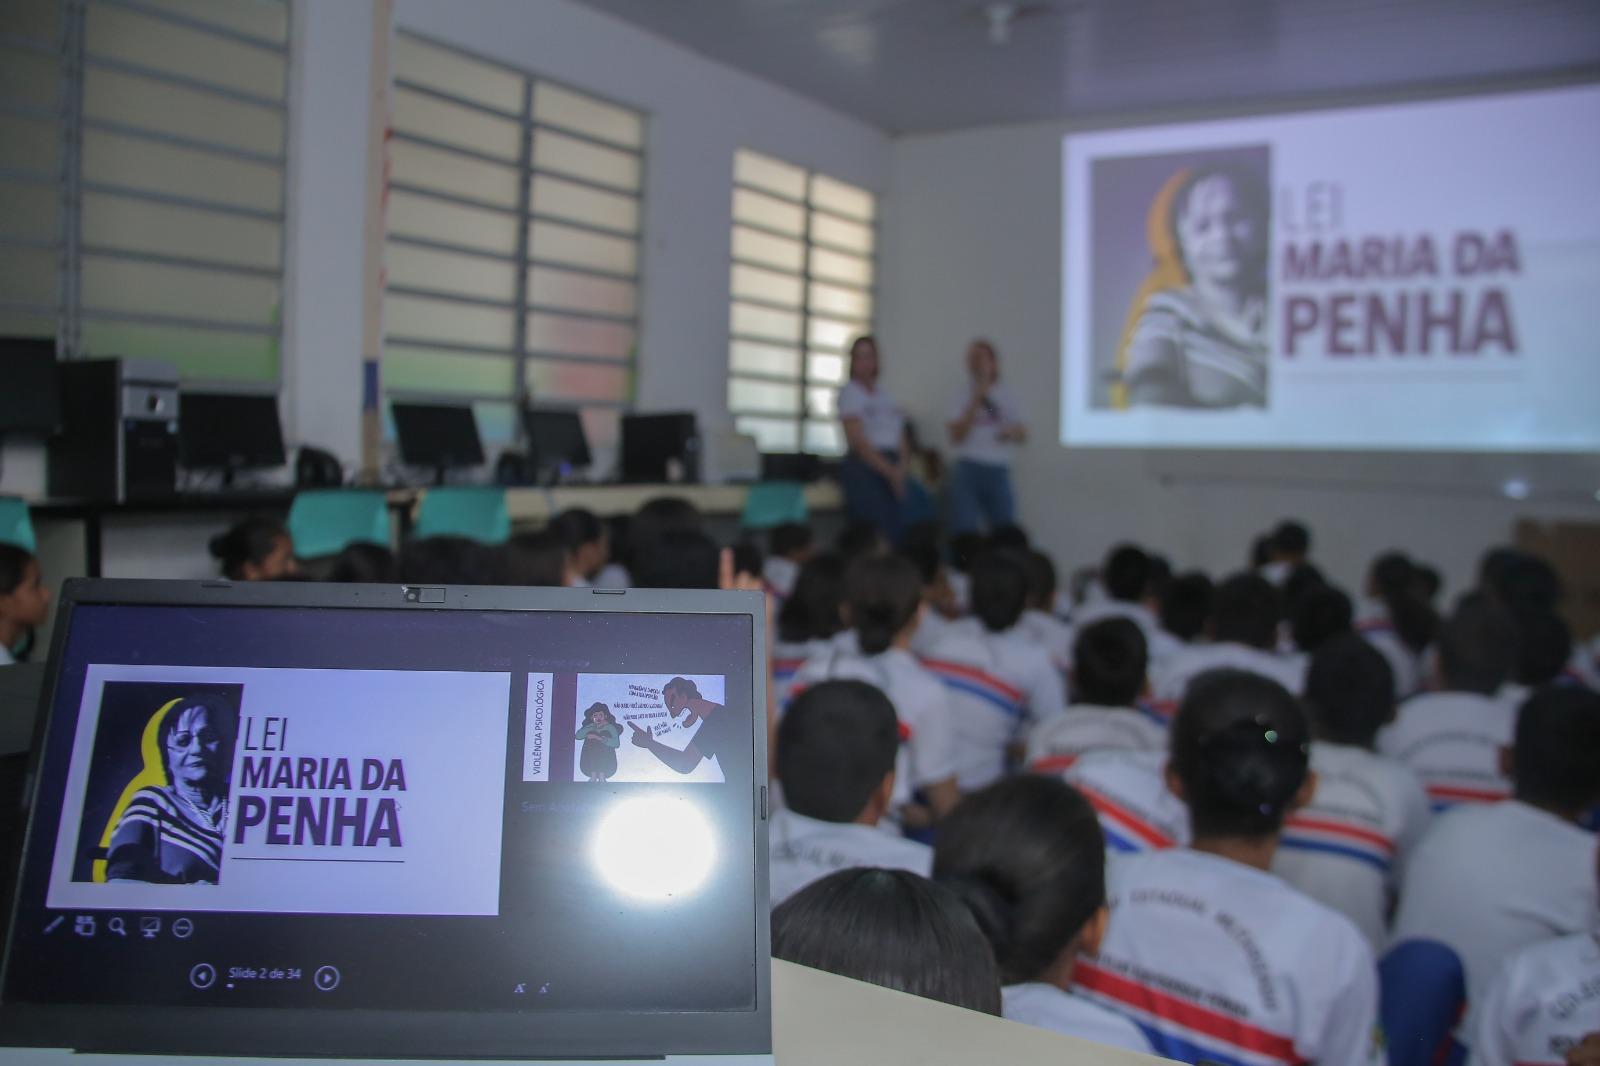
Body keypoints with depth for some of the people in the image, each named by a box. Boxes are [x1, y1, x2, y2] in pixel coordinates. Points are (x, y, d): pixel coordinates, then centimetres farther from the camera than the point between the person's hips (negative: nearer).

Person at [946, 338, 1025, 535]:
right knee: (964, 529, -8)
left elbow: (1023, 434, 17)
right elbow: (957, 436, -6)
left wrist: (1013, 431, -7)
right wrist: (976, 400, -10)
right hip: (967, 469, -2)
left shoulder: (1006, 395, 11)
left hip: (998, 472, 3)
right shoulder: (964, 394, 4)